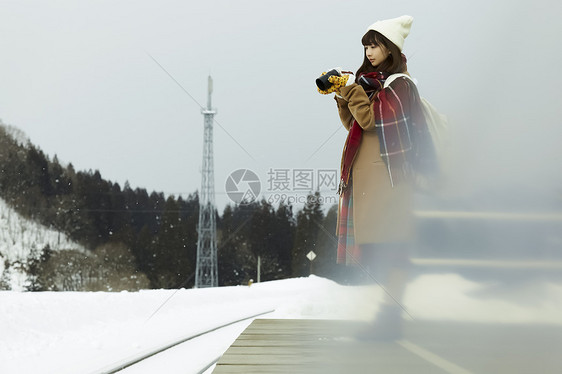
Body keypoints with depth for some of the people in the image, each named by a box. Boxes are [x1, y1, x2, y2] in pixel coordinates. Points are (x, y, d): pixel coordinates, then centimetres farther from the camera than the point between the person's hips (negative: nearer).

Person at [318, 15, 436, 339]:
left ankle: (392, 316, -9)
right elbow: (353, 123, 18)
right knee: (373, 247, 7)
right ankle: (387, 310, 12)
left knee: (389, 246, -10)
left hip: (388, 174, -8)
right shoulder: (374, 82, 18)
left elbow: (370, 119, -15)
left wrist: (353, 89, -11)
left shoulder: (399, 84, -6)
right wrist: (343, 95, 6)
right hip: (365, 176, 8)